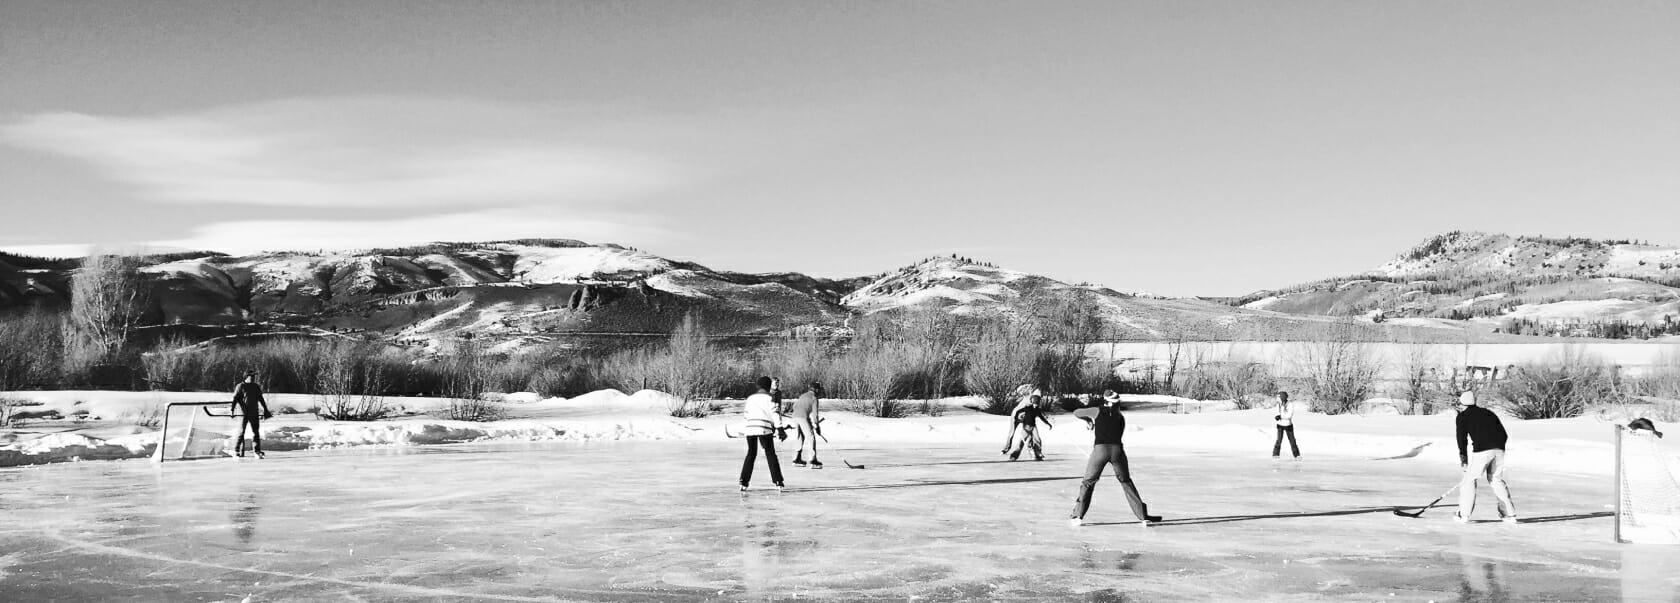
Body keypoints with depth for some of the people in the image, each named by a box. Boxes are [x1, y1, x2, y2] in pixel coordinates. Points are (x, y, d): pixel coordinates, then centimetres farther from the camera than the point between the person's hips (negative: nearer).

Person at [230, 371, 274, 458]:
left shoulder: (256, 387, 14)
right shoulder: (240, 386, -1)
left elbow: (261, 399, 21)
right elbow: (235, 398, -7)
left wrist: (265, 410, 21)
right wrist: (232, 409, -18)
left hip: (254, 413, 5)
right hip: (243, 413, -5)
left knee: (256, 432, 3)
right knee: (241, 432, -5)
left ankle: (257, 452, 6)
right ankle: (236, 451, 2)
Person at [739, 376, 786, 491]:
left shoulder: (750, 398, 17)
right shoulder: (769, 398, 3)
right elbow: (775, 413, -7)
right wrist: (779, 428, -12)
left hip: (750, 428, 4)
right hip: (764, 429, -4)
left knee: (751, 454, 14)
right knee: (770, 454, 5)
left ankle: (743, 482, 6)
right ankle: (777, 482, 1)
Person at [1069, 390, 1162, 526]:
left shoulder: (1098, 411, 13)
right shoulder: (1120, 417, 21)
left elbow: (1076, 413, 22)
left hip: (1100, 449, -2)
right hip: (1117, 449, 2)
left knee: (1088, 482, 9)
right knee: (1126, 482, 15)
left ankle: (1078, 516, 3)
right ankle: (1143, 515, 12)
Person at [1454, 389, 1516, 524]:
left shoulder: (1463, 416, 12)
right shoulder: (1488, 413, 26)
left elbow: (1462, 437, 5)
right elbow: (1503, 434, 22)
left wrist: (1463, 457, 10)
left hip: (1482, 450, -5)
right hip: (1499, 449, 5)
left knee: (1470, 479, 7)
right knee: (1497, 480, 19)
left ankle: (1463, 515, 6)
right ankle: (1510, 514, 16)